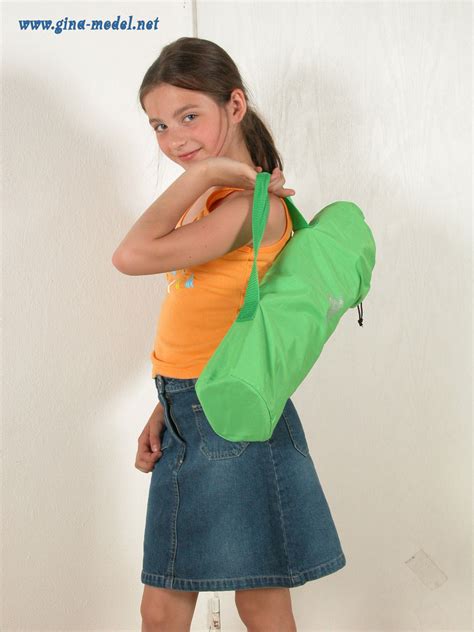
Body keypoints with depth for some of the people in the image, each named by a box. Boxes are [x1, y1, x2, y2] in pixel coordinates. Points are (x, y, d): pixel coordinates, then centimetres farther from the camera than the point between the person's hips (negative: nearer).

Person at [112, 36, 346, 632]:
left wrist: (202, 173, -20)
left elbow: (133, 256, -28)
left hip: (231, 420, -9)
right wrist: (165, 409, 9)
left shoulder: (254, 204, -18)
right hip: (188, 419, 9)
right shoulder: (210, 200, 12)